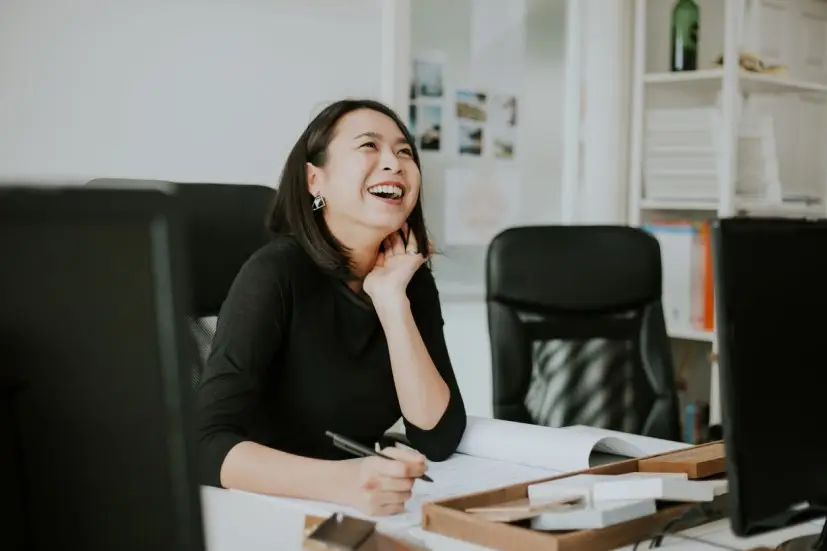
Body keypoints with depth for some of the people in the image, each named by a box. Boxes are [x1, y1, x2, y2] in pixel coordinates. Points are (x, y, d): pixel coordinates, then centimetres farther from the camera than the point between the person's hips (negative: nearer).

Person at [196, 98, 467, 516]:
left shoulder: (413, 281, 0)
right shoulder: (275, 273, -14)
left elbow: (439, 440, -9)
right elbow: (209, 442, -23)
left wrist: (392, 301, -16)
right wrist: (338, 481, -38)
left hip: (362, 515, 4)